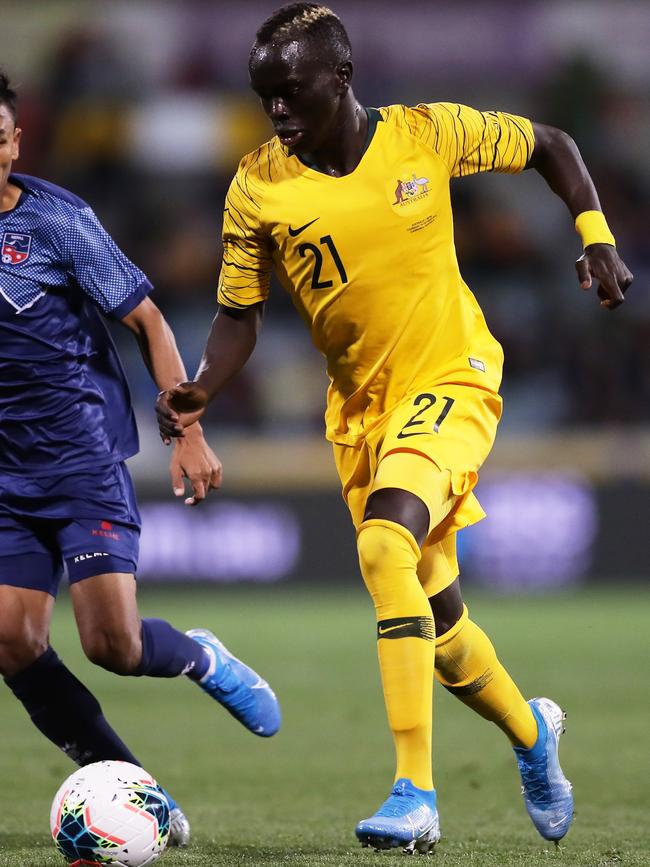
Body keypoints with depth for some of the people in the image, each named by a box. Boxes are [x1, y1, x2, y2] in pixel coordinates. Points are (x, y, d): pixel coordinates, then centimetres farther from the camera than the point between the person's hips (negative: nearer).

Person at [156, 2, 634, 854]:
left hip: (449, 379, -4)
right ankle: (531, 732, 43)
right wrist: (199, 391, -16)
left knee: (385, 544, -29)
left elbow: (549, 145, 5)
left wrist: (597, 238, -5)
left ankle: (415, 793, -30)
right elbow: (240, 314, 1)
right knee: (434, 614, 11)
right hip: (360, 405, 4)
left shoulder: (428, 134, -11)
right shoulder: (259, 187, -7)